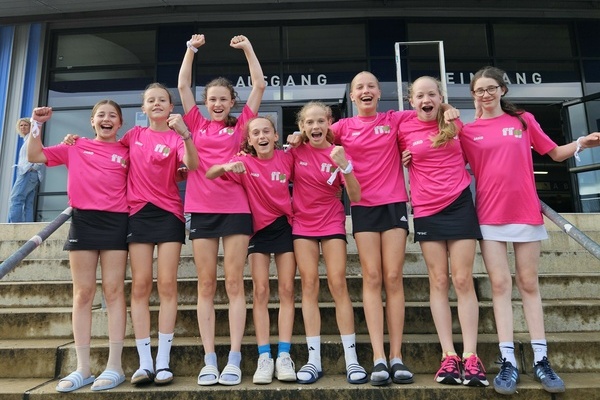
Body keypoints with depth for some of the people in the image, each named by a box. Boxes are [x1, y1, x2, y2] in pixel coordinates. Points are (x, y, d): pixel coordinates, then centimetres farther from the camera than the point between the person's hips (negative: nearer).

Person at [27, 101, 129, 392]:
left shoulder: (126, 152, 9)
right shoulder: (76, 146, 13)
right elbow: (34, 156, 12)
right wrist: (37, 124, 2)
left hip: (116, 222, -1)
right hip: (83, 221, 2)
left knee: (113, 291, -1)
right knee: (83, 293, 3)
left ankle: (114, 366, 4)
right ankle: (82, 368, 11)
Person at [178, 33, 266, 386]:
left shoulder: (240, 126, 9)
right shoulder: (198, 125, 13)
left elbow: (260, 85, 8)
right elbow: (183, 85, 13)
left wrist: (247, 47, 10)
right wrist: (192, 48, 13)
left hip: (236, 208, -2)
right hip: (202, 209, 2)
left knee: (234, 283, 0)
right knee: (206, 284, 4)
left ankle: (234, 359, 6)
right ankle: (209, 360, 11)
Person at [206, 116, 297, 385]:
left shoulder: (287, 159, -5)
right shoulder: (245, 163, -8)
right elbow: (208, 175, -16)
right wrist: (225, 166, -34)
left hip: (285, 226, 1)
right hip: (259, 229, 0)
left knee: (286, 289, -1)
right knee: (260, 291, -3)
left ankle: (284, 355, 4)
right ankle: (264, 357, 2)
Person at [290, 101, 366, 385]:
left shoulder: (338, 153, -6)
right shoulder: (296, 151, -2)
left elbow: (355, 197, -15)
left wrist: (345, 166, -28)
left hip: (332, 223, -1)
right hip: (303, 224, 1)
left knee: (338, 283, -5)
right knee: (309, 284, 0)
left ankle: (351, 360, 4)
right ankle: (314, 360, 6)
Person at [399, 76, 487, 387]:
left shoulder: (454, 124, 5)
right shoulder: (404, 130, 1)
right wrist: (403, 160, -4)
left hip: (459, 204, 0)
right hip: (426, 210, 0)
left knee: (463, 281, -2)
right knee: (438, 282, 3)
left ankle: (470, 356, 4)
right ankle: (449, 356, 9)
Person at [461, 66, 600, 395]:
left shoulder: (523, 120, 8)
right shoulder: (468, 131, 6)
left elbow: (556, 153, 12)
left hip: (526, 212, 1)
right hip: (489, 216, 0)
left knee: (528, 283, 6)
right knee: (500, 284, -2)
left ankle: (541, 360, 12)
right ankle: (508, 362, 1)